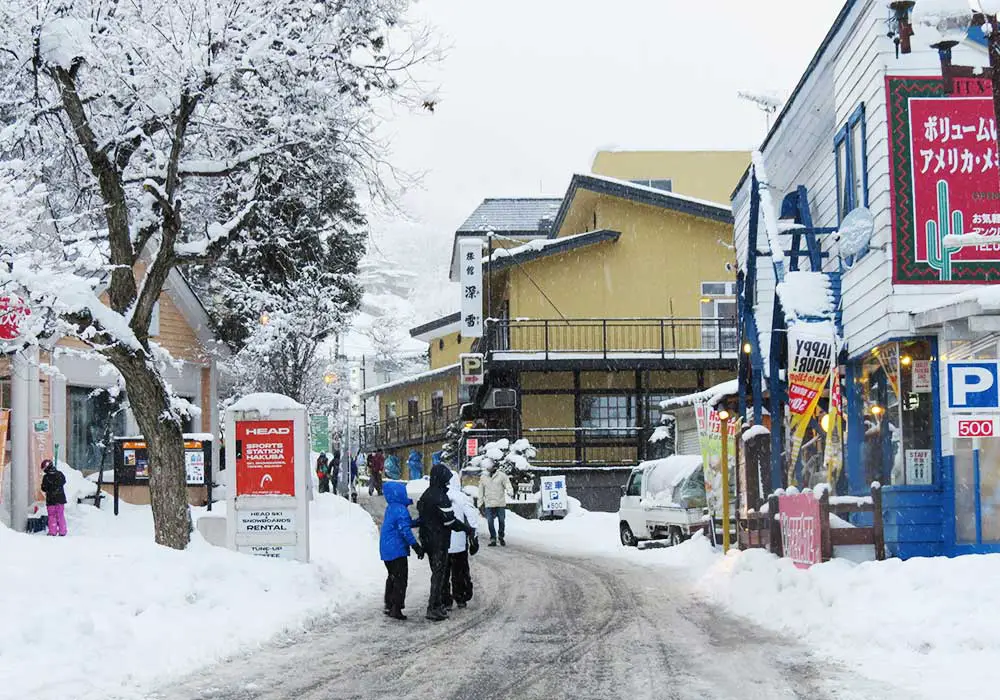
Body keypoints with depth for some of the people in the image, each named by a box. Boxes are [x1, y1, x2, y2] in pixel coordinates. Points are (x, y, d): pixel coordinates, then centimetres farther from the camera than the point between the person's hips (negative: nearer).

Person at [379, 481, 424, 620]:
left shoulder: (390, 508, 11)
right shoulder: (400, 510, -18)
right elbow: (405, 530, -21)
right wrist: (416, 546, -18)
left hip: (386, 550, 9)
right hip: (397, 550, -9)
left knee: (392, 577, 20)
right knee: (401, 579, -3)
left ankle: (389, 606, 25)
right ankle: (396, 608, -5)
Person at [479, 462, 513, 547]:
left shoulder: (501, 475, -1)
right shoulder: (483, 477, 9)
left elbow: (507, 484, -6)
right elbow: (481, 490, 16)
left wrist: (510, 491, -27)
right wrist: (480, 502, 14)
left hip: (500, 504, -2)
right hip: (489, 504, 2)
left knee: (502, 521, 4)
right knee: (490, 521, -4)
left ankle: (501, 537, 21)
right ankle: (493, 539, 5)